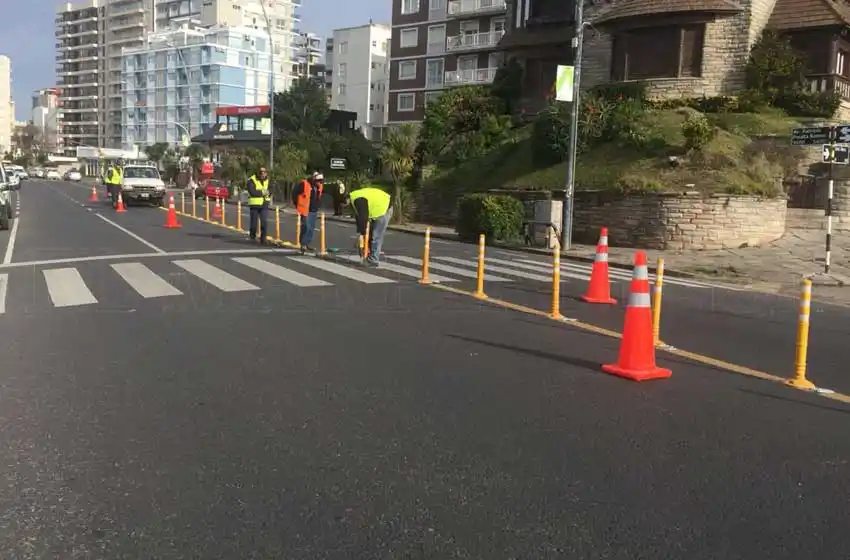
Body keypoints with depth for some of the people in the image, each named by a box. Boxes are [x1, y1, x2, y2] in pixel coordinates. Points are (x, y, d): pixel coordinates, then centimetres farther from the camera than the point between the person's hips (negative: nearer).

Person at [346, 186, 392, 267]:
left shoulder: (358, 200, -25)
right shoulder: (353, 198, 7)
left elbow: (363, 217, -24)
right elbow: (358, 215, 13)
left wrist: (362, 232, -16)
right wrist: (359, 230, 10)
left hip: (383, 209, -11)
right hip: (378, 209, 11)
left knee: (376, 236, -10)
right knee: (371, 234, 16)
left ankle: (373, 260, -8)